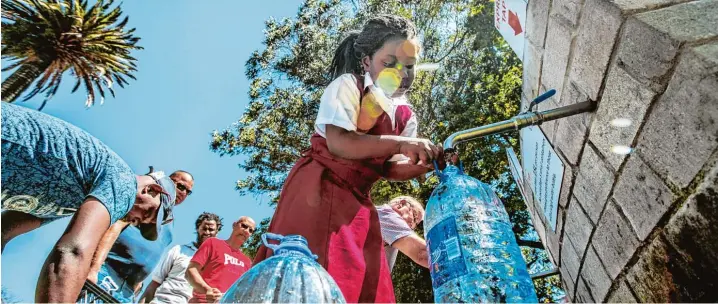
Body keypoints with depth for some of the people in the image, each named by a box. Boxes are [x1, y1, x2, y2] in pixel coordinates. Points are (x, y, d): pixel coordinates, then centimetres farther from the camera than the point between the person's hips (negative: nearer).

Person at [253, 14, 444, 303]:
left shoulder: (405, 116, 8)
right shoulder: (348, 85, -11)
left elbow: (390, 169, 4)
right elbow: (338, 143, -25)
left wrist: (427, 163, -13)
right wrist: (399, 144, -27)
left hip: (357, 202, 7)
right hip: (317, 190, -6)